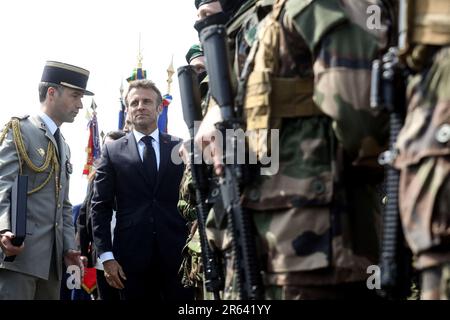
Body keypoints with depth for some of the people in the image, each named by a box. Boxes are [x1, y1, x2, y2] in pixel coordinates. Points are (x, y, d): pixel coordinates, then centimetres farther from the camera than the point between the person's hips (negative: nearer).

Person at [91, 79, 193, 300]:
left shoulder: (181, 148, 9)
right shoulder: (112, 151, 8)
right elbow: (100, 206, 5)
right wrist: (106, 256, -4)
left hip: (177, 254, 0)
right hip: (132, 255, 0)